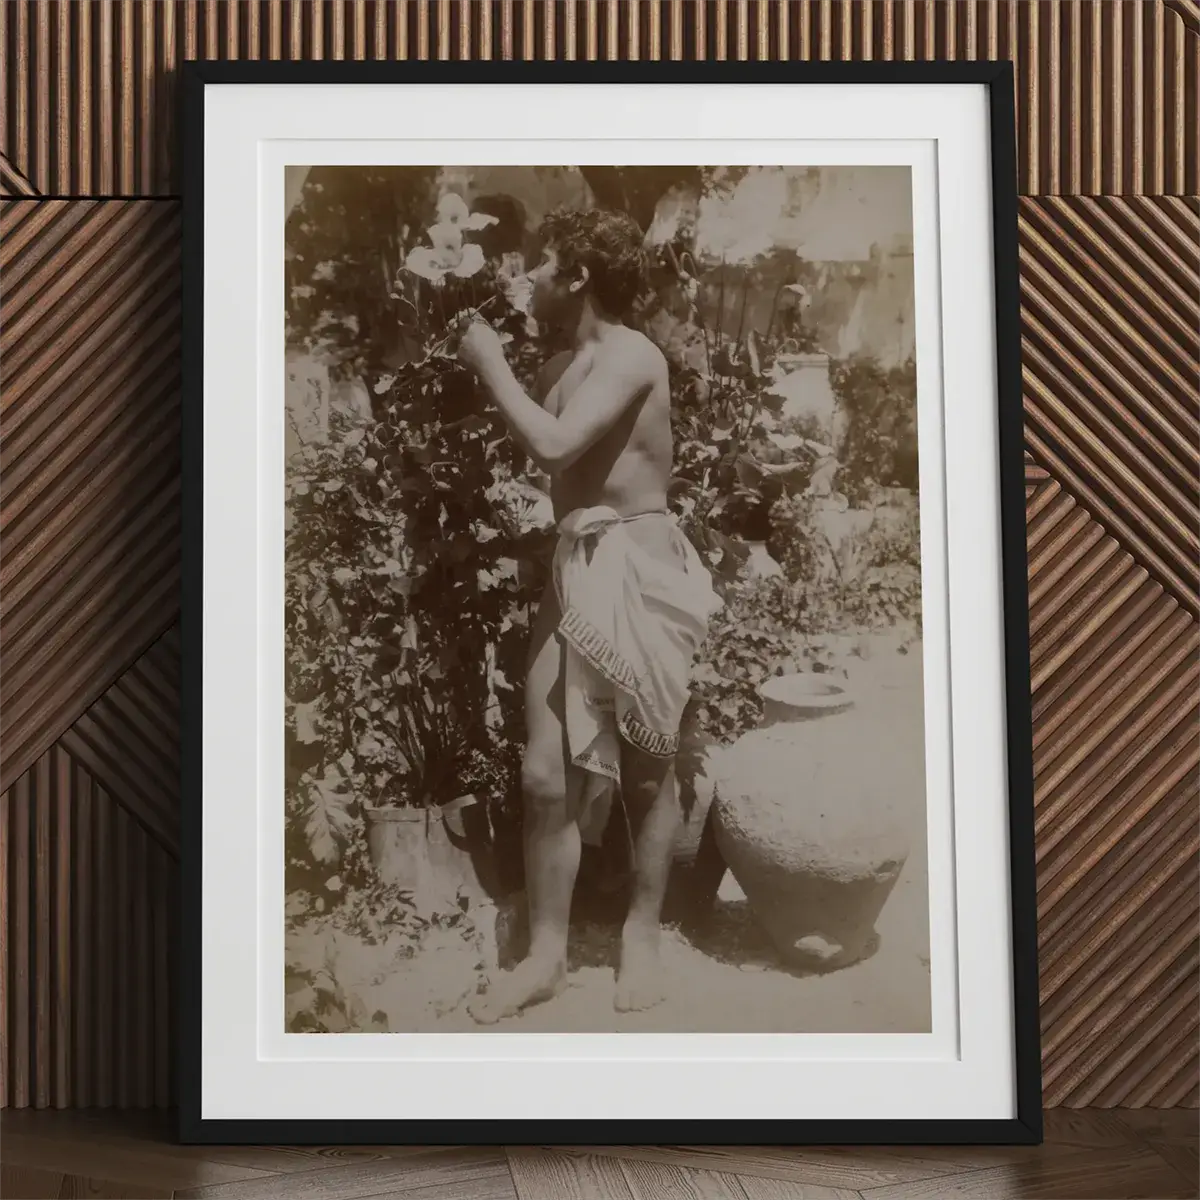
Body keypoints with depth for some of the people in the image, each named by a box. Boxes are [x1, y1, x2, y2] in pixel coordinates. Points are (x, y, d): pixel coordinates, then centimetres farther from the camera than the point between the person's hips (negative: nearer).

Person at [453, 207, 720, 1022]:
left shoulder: (632, 357, -13)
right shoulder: (565, 366, 14)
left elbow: (554, 444, -25)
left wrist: (492, 366, -14)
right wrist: (491, 367, 10)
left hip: (637, 569, -8)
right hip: (576, 568, 8)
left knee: (646, 768, 7)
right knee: (548, 773, 4)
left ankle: (643, 936, 23)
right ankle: (547, 954, 15)